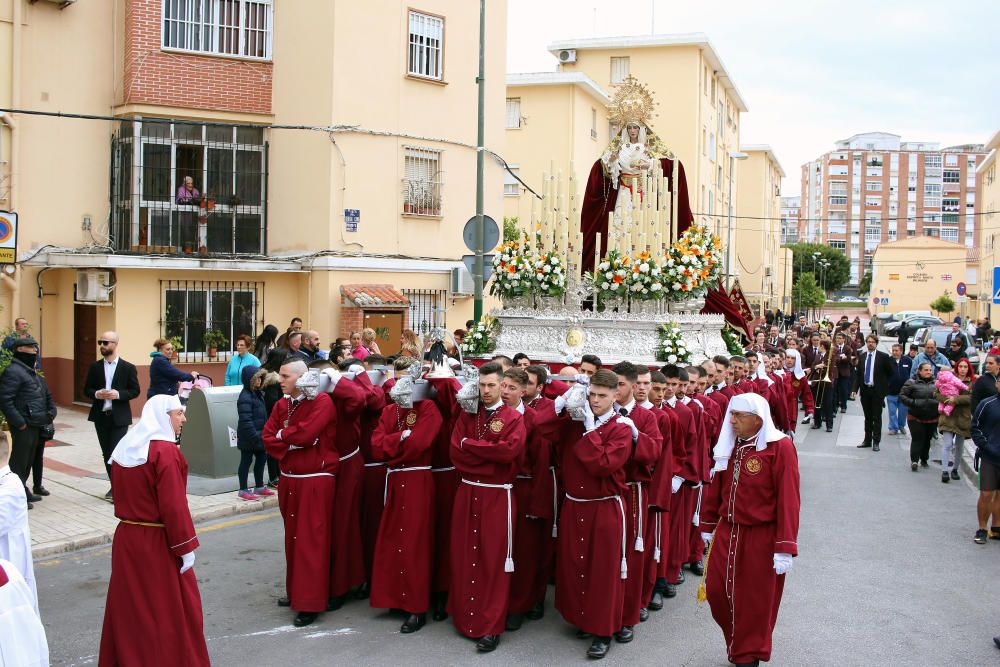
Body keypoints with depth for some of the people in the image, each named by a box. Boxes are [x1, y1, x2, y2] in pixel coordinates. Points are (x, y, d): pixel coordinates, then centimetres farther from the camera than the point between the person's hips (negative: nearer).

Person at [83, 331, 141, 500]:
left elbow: (135, 391, -1)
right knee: (106, 453, 10)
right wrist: (96, 394, -12)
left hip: (119, 417, -4)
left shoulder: (128, 368, -2)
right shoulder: (95, 367, 7)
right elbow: (86, 390, 9)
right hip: (100, 416, 4)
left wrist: (118, 394, -17)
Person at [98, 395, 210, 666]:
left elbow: (121, 496, 13)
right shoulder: (165, 451, -18)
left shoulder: (124, 448, 6)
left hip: (126, 539, 7)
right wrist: (186, 547, -14)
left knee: (130, 608, 16)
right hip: (158, 543, -7)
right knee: (173, 608, 6)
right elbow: (174, 506, -20)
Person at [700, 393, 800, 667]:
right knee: (717, 591, 9)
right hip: (727, 532, 5)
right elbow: (715, 487, 11)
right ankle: (736, 643, 35)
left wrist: (785, 547, -19)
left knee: (756, 600, 8)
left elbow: (788, 499, -17)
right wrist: (708, 525, 16)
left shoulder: (780, 447, -15)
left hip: (762, 537, -5)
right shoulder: (729, 444, 2)